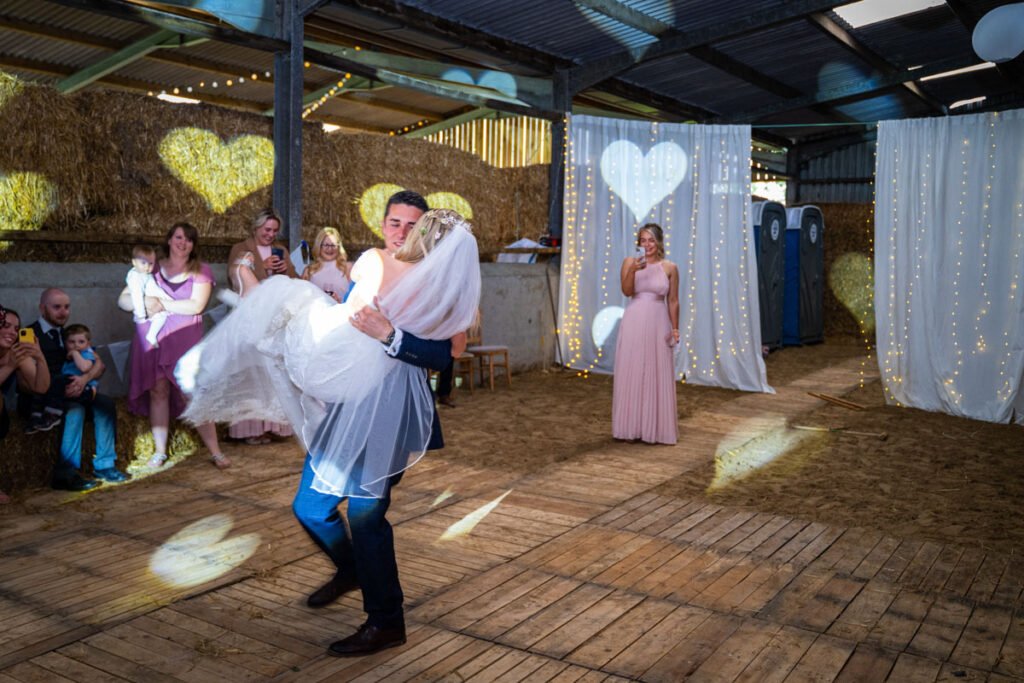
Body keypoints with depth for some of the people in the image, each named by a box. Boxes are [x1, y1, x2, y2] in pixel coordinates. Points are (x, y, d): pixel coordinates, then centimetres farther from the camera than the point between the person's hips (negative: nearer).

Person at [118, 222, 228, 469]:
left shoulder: (201, 271, 7)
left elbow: (196, 305, -8)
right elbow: (123, 300, 9)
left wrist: (162, 304, -11)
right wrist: (144, 302, -11)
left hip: (185, 341, -2)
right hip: (151, 339, 2)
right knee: (158, 391, 0)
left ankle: (216, 451, -3)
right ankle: (160, 452, 10)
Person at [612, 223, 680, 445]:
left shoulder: (670, 268, 3)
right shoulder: (630, 262, 1)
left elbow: (673, 301, 6)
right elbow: (626, 291, -12)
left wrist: (675, 328, 3)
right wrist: (633, 270, -27)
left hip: (658, 325, 0)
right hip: (634, 323, 0)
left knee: (657, 376, 4)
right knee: (631, 374, 4)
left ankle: (656, 428, 15)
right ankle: (632, 427, 14)